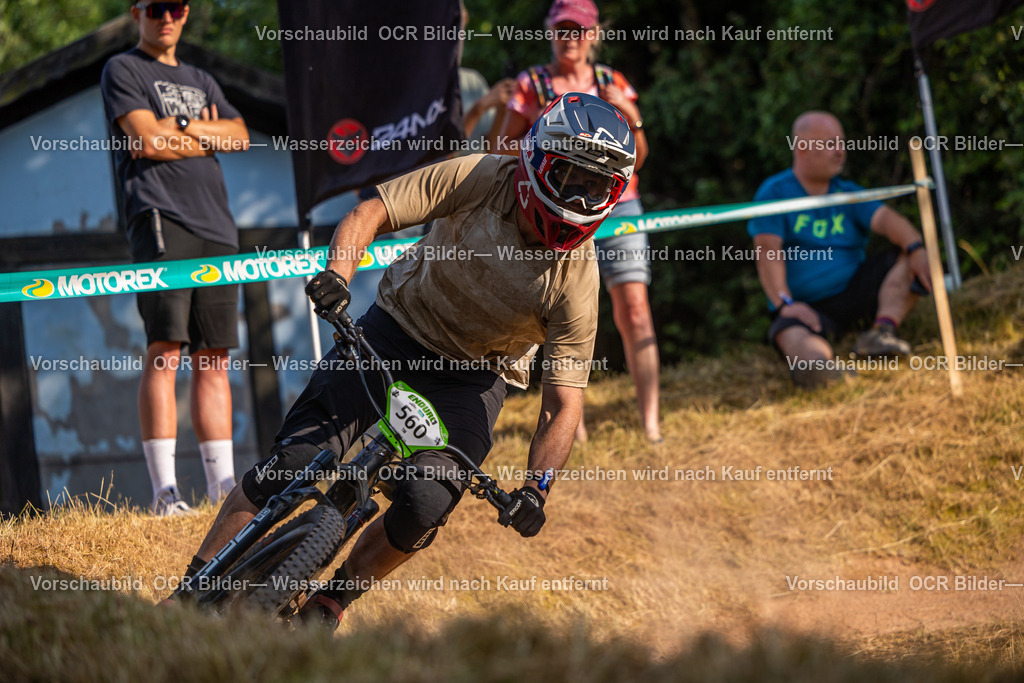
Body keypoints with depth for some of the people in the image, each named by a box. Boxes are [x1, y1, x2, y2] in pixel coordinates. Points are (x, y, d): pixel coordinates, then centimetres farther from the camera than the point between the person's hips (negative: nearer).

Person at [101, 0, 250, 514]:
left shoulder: (200, 82, 26)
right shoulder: (122, 71, 7)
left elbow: (240, 135, 10)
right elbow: (147, 141, -8)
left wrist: (180, 128, -4)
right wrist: (207, 139, 6)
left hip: (216, 227, 6)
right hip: (161, 219, -6)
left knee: (214, 359, 4)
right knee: (165, 350, -14)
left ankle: (222, 485, 4)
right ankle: (164, 489, -17)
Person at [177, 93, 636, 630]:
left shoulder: (576, 282, -21)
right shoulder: (483, 179, -21)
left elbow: (563, 403, -19)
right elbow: (365, 216, -18)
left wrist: (537, 486, -33)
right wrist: (336, 275, -38)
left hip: (470, 380, 0)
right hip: (397, 330, 0)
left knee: (423, 508, -22)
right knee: (296, 459, -15)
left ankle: (328, 605, 4)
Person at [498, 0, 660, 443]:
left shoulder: (613, 85, 11)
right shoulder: (531, 86, 6)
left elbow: (636, 159, 11)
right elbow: (501, 152, 7)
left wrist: (631, 116, -6)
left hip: (615, 204, 1)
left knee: (634, 310, -9)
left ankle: (650, 419, -12)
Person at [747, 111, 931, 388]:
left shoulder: (848, 194, 13)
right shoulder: (775, 192, 2)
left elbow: (885, 219, -5)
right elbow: (768, 251, -11)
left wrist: (916, 249, -27)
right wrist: (784, 303, -26)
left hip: (852, 291, 5)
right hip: (804, 306, -5)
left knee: (907, 255, -14)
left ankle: (882, 332, -31)